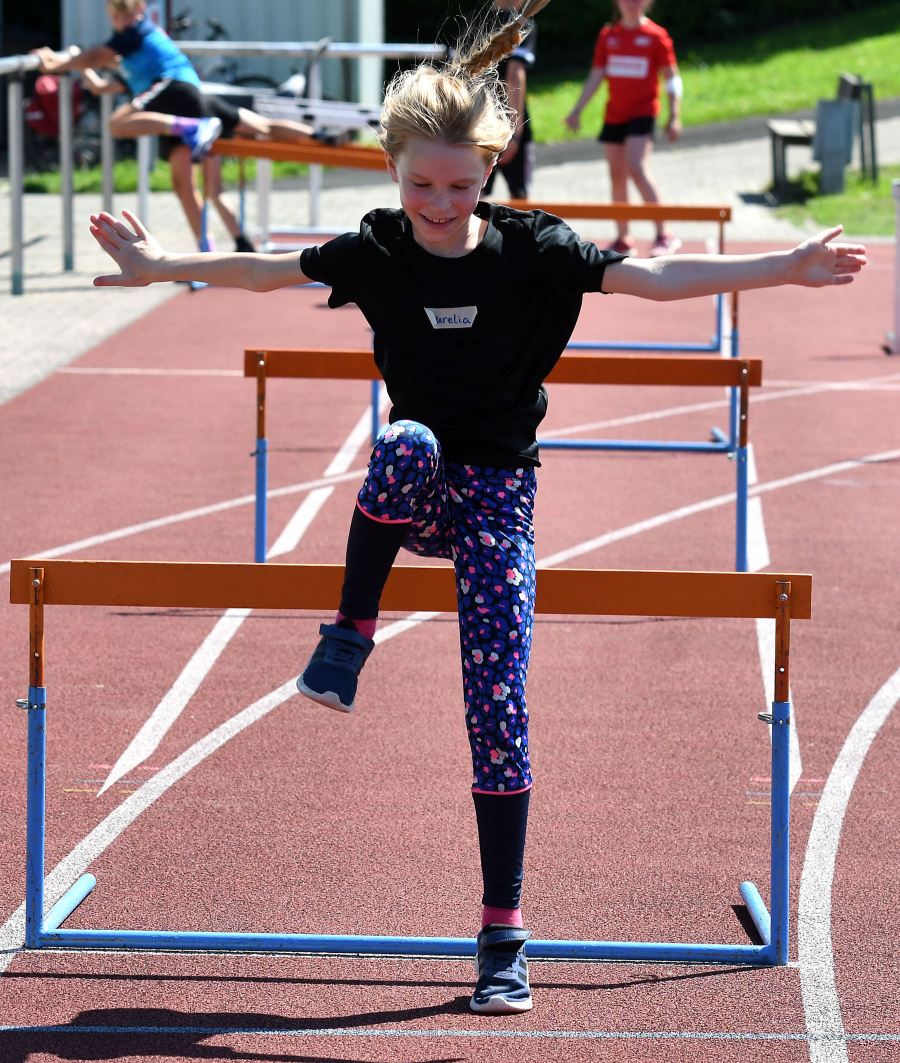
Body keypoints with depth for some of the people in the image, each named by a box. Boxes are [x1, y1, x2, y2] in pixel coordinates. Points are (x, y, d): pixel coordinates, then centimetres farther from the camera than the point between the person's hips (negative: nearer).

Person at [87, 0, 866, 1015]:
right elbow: (261, 270, 11)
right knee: (407, 441, -38)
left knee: (498, 710, -12)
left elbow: (654, 276, -12)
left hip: (499, 495, -1)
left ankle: (504, 932, -5)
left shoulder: (533, 251, -7)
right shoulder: (377, 253, -2)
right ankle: (350, 635, -17)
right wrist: (153, 267, 14)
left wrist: (787, 268, -21)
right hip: (414, 493, 1)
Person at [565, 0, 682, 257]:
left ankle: (665, 235, -18)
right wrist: (577, 110, 5)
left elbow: (671, 78, -1)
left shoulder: (655, 35, -3)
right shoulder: (608, 35, 8)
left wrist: (674, 117, -6)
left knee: (637, 169, -21)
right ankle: (623, 239, 16)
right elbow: (596, 77, 11)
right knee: (617, 175, 7)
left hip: (642, 113, -5)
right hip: (614, 115, 5)